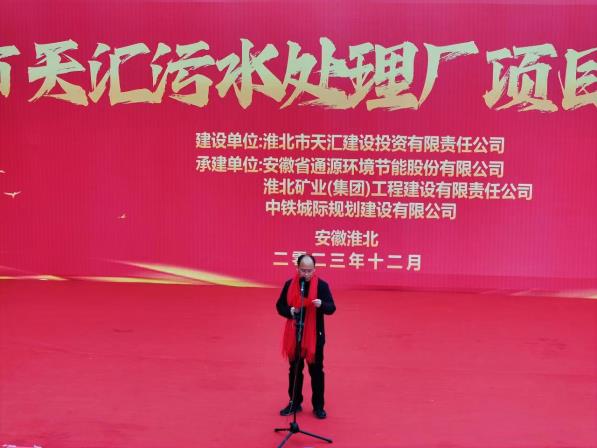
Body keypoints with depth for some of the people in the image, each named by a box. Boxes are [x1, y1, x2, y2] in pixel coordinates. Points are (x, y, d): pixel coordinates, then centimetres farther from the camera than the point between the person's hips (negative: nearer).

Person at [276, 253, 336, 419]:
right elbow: (280, 306, 4)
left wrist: (321, 304, -31)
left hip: (315, 334, -2)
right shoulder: (289, 284, -1)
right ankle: (295, 403, 27)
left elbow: (332, 308, -10)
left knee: (316, 370, 6)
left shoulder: (322, 285, -7)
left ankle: (318, 406, 19)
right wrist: (290, 311, -16)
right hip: (294, 334, 2)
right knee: (295, 369, 13)